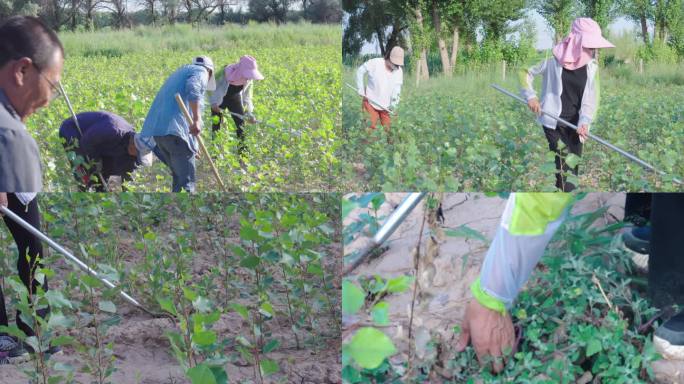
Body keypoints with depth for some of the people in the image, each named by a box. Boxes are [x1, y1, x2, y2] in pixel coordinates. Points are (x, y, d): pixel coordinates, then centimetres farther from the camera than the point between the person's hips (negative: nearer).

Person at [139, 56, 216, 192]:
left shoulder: (179, 73, 35)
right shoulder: (201, 71, 9)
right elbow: (193, 87, -15)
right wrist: (196, 119, -25)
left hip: (158, 130, 8)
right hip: (176, 130, -8)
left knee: (179, 176, 17)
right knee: (186, 180, -9)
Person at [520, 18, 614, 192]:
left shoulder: (592, 66, 3)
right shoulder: (554, 58, -8)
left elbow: (591, 98, -2)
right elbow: (525, 71, 1)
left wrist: (585, 121, -18)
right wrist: (530, 95, -12)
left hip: (575, 123, 5)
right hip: (554, 122, -4)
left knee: (574, 165, 9)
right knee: (564, 170, -8)